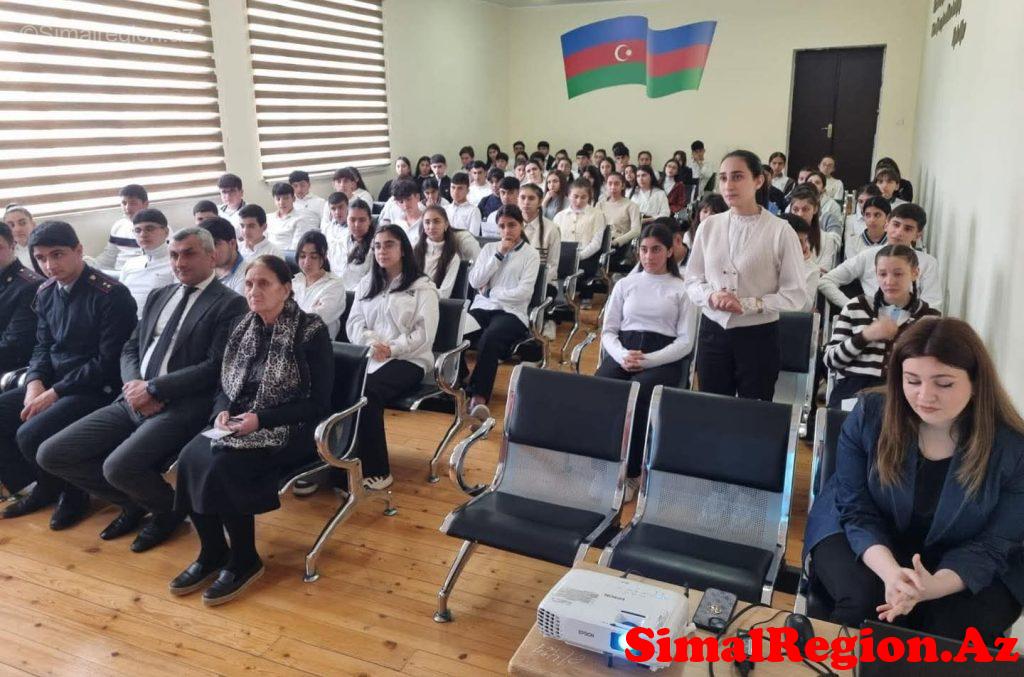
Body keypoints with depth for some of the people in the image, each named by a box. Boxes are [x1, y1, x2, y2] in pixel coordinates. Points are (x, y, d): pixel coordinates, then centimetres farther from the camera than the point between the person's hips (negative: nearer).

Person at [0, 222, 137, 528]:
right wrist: (35, 382, -5)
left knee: (30, 435, -25)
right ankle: (44, 485, 16)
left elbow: (109, 361, -19)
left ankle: (72, 492, 5)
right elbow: (43, 346, 16)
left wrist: (54, 393, -19)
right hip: (50, 383, 8)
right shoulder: (46, 292, 8)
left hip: (96, 389, -8)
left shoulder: (110, 294, -17)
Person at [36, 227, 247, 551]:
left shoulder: (230, 304, -5)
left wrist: (153, 388, -15)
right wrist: (134, 384, -6)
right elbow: (130, 349, 17)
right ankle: (134, 502, 19)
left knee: (119, 466, -29)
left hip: (182, 407, -7)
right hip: (133, 401, 8)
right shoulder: (158, 296, 18)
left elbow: (215, 367, -13)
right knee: (50, 454, -1)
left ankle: (169, 509, 5)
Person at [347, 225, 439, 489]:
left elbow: (424, 334, -6)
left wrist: (391, 349, -18)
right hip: (368, 356, 4)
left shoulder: (422, 286, 4)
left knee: (366, 392, -33)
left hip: (408, 360, -4)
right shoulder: (366, 283, 21)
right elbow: (353, 323, 12)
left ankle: (376, 470, -22)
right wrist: (372, 342, -10)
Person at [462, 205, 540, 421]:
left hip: (512, 312, -3)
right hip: (482, 307, 4)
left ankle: (478, 396, -35)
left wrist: (490, 292, -2)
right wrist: (498, 255, 0)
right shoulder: (489, 248, 18)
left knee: (489, 339, -37)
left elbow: (524, 292, -6)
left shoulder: (531, 254, 7)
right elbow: (474, 282, 4)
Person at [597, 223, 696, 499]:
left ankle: (630, 473, -19)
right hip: (622, 353, 3)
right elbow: (608, 331, 15)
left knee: (634, 397, -34)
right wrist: (621, 355, -9)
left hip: (663, 359, -3)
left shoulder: (682, 289, 9)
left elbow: (685, 341, 2)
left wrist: (648, 360, -13)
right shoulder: (625, 284, 18)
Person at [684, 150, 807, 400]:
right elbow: (692, 281, 8)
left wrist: (748, 304, -18)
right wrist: (711, 297, -13)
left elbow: (795, 295, -7)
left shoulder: (780, 231, -8)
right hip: (713, 332, 3)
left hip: (758, 335, -3)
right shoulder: (708, 226, 2)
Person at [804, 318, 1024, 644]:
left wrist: (934, 585, -35)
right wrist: (890, 571, -34)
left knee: (954, 630, -27)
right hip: (868, 540, 0)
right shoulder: (869, 415, -17)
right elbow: (856, 508, -14)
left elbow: (992, 544, -15)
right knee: (865, 601, -29)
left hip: (965, 568, 0)